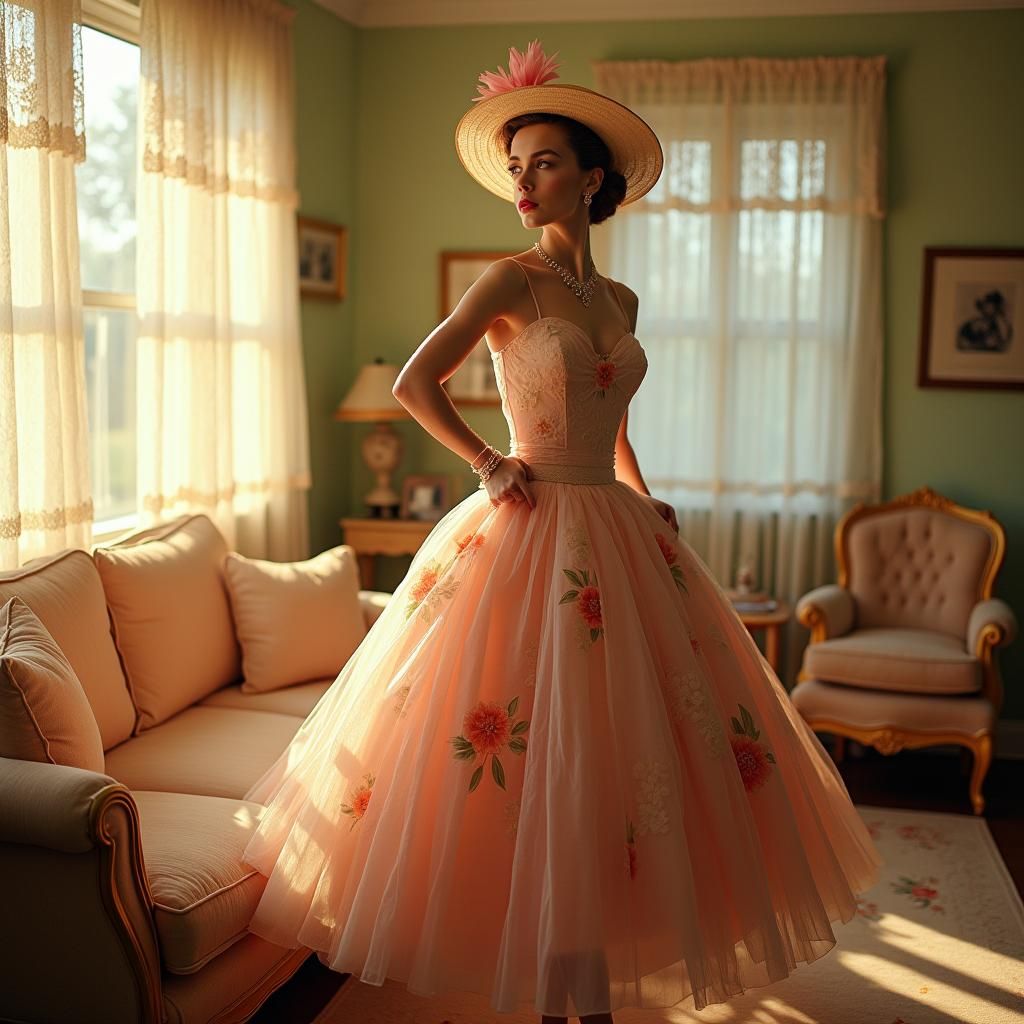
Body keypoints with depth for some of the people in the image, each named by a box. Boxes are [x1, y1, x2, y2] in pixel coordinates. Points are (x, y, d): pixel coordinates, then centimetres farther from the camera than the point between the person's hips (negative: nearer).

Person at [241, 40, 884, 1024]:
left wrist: (643, 500, 16)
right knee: (541, 750, -6)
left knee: (625, 738, 7)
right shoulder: (510, 280, -3)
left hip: (619, 537, 6)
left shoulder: (619, 300, 14)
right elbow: (414, 382, -8)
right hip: (529, 537, -6)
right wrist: (487, 463, -5)